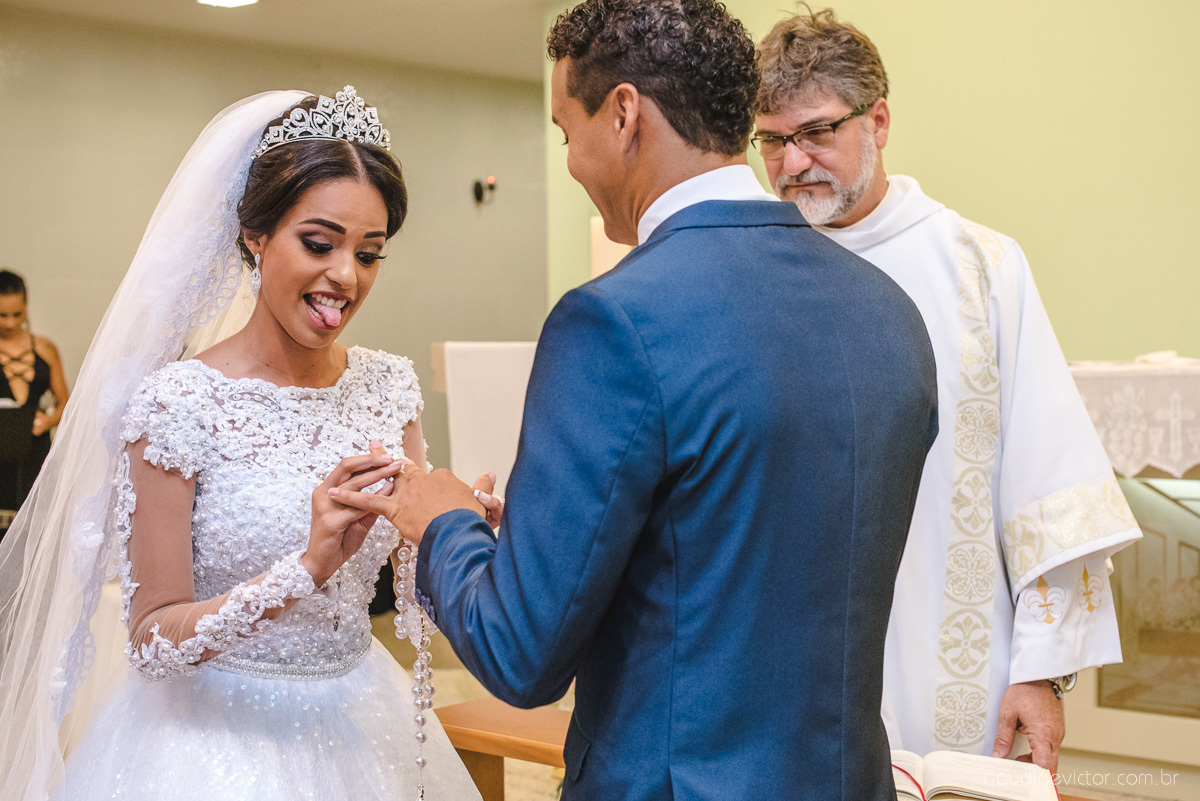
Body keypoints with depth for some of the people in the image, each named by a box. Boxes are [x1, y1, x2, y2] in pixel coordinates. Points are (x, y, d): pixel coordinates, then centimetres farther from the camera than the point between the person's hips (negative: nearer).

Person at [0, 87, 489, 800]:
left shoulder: (389, 386, -3)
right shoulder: (176, 403, -17)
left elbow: (416, 560, 3)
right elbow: (154, 640, -16)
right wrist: (309, 568, -30)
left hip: (360, 731, 5)